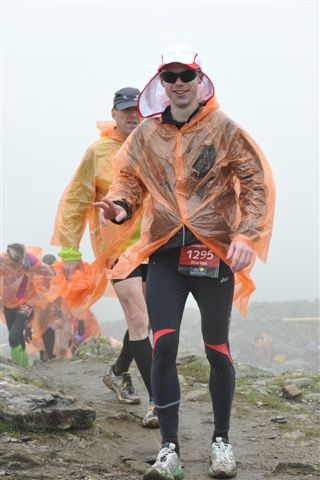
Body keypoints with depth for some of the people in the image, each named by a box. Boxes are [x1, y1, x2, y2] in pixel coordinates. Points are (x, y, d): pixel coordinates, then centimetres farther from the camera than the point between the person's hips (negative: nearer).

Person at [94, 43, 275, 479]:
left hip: (214, 252, -2)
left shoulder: (223, 129, -1)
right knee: (163, 347, -7)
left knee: (217, 350, 5)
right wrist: (121, 205, -9)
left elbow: (257, 183, -2)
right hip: (165, 252, 2)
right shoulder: (146, 134, 8)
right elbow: (129, 178, 14)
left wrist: (247, 235, -13)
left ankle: (222, 441, 24)